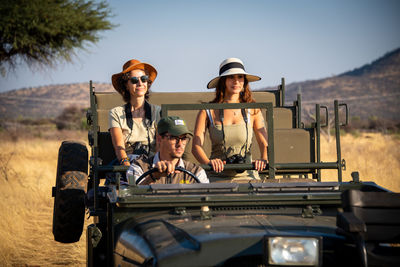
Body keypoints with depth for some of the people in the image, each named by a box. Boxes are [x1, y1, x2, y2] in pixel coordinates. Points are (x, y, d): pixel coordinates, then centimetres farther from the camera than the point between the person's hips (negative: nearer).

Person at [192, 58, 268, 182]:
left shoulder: (252, 110, 9)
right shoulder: (208, 111, 5)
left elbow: (265, 143, 6)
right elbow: (196, 146, -3)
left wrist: (264, 160, -16)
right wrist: (208, 162, -23)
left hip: (246, 176, 1)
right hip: (217, 177, -1)